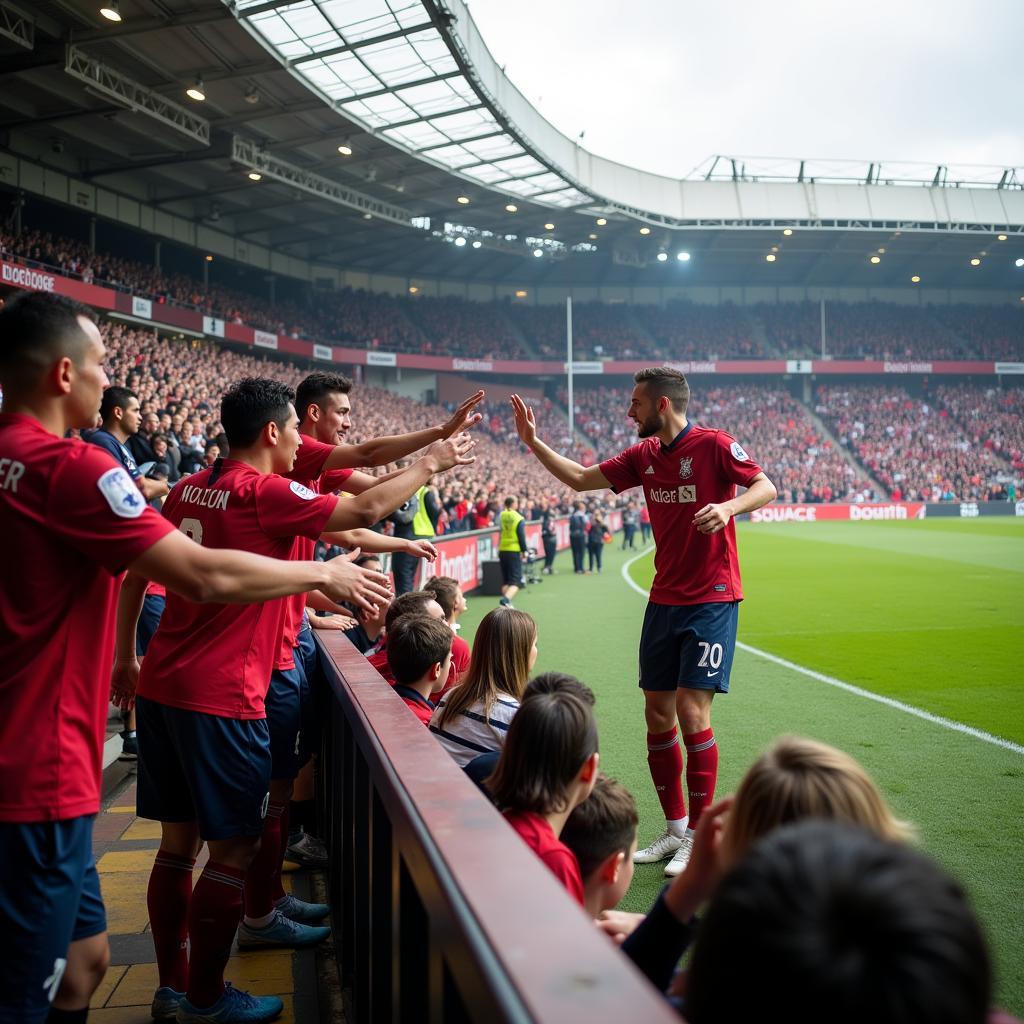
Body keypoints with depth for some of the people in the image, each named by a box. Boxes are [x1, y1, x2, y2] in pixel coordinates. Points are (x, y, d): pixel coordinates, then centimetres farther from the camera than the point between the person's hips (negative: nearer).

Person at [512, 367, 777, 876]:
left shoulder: (713, 444, -9)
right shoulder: (645, 455, 10)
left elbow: (766, 487, -12)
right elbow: (581, 479, 16)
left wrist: (728, 507, -31)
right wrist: (534, 442, 10)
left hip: (711, 601, -6)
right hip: (664, 601, 7)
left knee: (691, 711, -10)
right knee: (657, 714, 6)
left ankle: (700, 837, 5)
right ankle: (674, 828, 20)